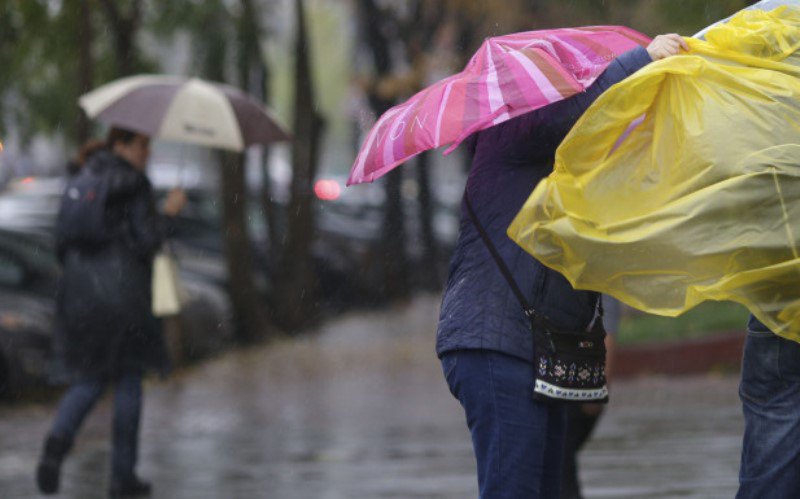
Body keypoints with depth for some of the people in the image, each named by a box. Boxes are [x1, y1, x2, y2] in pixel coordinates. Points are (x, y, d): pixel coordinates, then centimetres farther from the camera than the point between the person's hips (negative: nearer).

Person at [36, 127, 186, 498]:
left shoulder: (78, 181, 12)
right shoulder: (134, 185, -7)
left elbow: (62, 242, 11)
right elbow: (147, 242, -13)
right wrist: (167, 213, 2)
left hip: (78, 291, 5)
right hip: (123, 291, -5)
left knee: (89, 380, 13)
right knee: (128, 380, 8)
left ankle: (58, 440, -18)